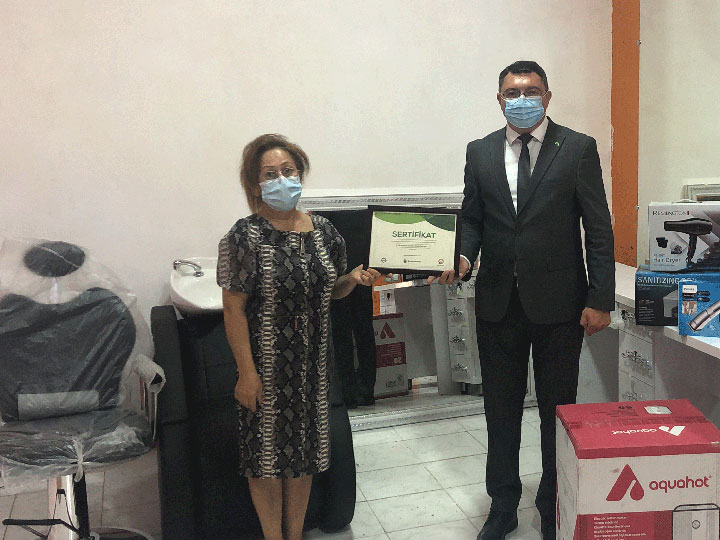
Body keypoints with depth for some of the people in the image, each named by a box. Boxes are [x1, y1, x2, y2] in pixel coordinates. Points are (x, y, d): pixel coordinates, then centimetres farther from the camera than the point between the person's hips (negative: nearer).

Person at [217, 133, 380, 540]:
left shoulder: (323, 231, 2)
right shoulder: (247, 236, -13)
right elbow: (234, 309, -13)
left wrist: (353, 279, -7)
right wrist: (247, 372, -16)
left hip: (313, 361, 5)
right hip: (267, 364, -4)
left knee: (304, 446, 16)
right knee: (267, 448, 8)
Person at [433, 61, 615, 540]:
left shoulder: (579, 149, -2)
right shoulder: (480, 152, 7)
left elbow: (598, 228, -4)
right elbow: (472, 218, 10)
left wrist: (600, 299, -9)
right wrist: (464, 256, -11)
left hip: (558, 302, -3)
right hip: (498, 300, 3)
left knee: (558, 410, 10)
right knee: (501, 409, 14)